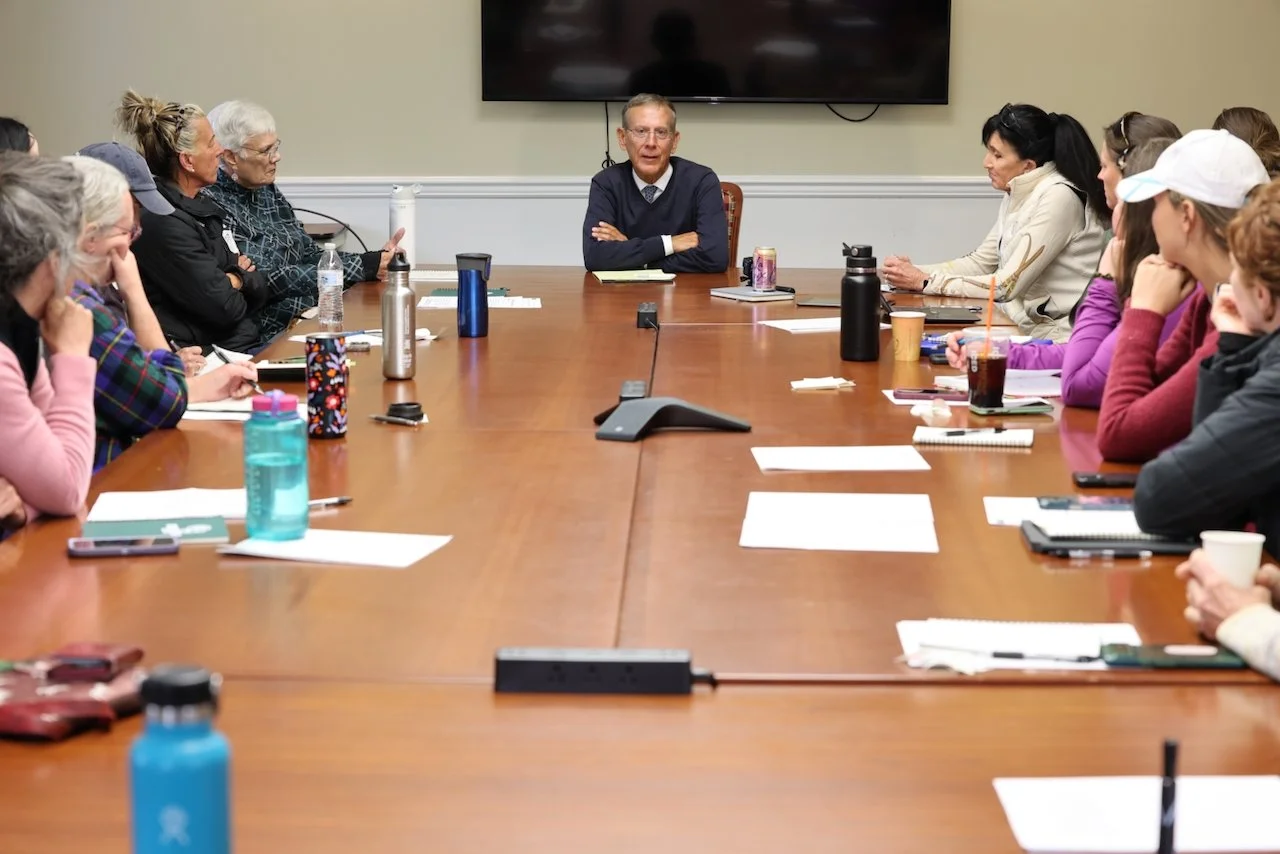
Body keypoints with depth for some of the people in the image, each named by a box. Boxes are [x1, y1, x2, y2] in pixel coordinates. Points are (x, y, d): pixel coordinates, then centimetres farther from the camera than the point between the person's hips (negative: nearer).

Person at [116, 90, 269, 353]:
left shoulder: (200, 206, 14)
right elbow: (223, 307, -17)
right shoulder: (162, 222, -15)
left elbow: (259, 289, 14)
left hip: (245, 344, 9)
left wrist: (234, 280, -5)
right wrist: (236, 280, 3)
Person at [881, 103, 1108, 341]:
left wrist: (925, 282, -14)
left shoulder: (1058, 198, -18)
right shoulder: (1017, 196, 9)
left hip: (1060, 338, -8)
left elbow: (1006, 285, -20)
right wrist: (915, 272, -1)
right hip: (1029, 327, 8)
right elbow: (980, 262, 14)